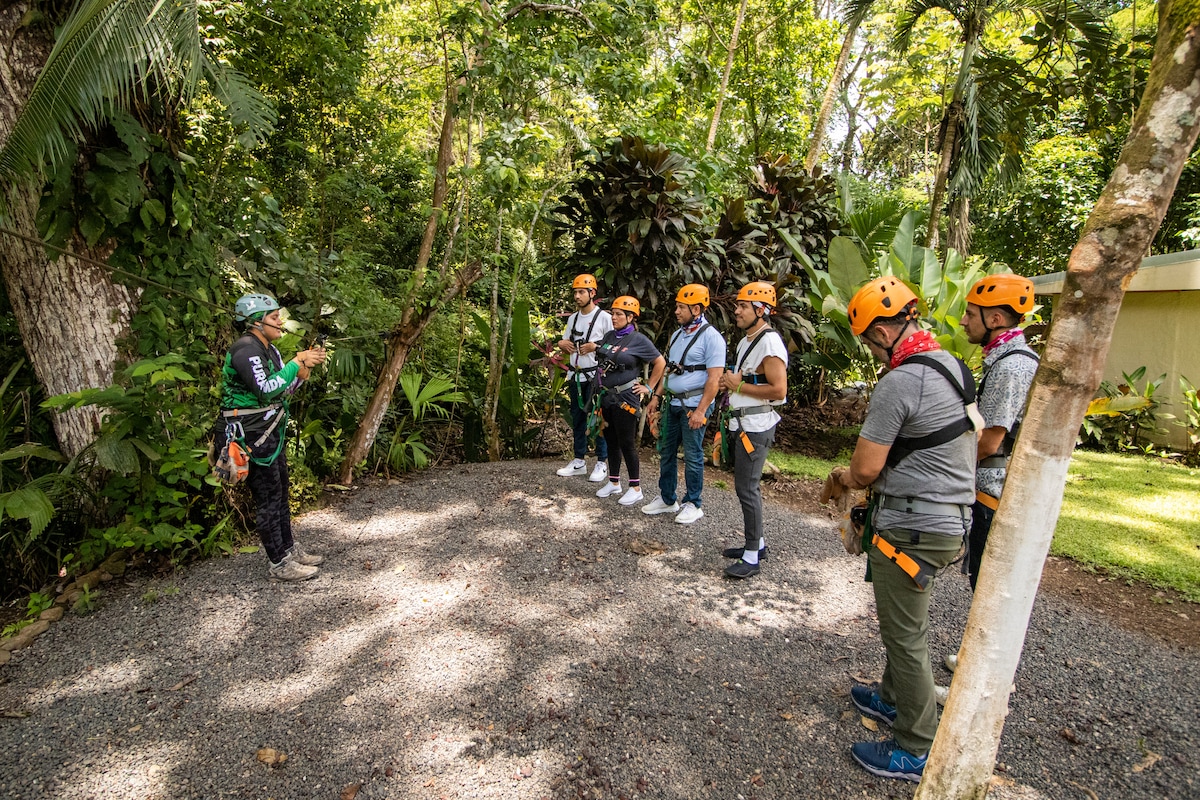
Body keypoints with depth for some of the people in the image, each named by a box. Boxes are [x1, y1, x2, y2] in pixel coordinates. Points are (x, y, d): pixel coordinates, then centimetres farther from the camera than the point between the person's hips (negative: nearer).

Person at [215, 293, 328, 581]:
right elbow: (265, 389, -28)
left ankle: (289, 549, 29)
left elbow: (283, 391, 13)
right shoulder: (245, 349, -18)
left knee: (281, 493, 16)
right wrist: (298, 361, -24)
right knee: (268, 500, -2)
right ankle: (278, 564, 8)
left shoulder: (268, 350, 12)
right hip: (250, 436, -10)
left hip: (269, 432, 10)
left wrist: (305, 368, -3)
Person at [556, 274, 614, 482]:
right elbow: (566, 345, 20)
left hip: (595, 377, -6)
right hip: (575, 375, 7)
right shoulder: (573, 318, 13)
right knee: (577, 418, 12)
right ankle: (579, 461, 22)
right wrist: (562, 344, -2)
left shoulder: (604, 317, -6)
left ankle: (602, 463, 9)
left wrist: (596, 346, -21)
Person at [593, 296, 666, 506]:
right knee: (611, 441, 14)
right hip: (606, 396, 7)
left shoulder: (639, 340, -11)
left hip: (625, 398, -7)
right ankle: (614, 482, 27)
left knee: (626, 443, -1)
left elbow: (660, 363, -6)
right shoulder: (609, 336, 8)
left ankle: (636, 488, 11)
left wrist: (649, 387, -5)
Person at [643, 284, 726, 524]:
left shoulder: (710, 337, -12)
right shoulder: (677, 335, 14)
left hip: (693, 405, -8)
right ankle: (667, 499, 26)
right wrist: (657, 396, 15)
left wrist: (701, 410, -21)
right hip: (672, 403, 8)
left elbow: (714, 378, -17)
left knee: (692, 456, 2)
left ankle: (692, 504, 16)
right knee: (666, 452, 12)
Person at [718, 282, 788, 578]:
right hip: (741, 424, 10)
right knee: (746, 485, 15)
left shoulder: (770, 343, -16)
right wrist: (730, 382, 8)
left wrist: (738, 386, -17)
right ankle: (756, 543, 28)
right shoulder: (746, 341, 17)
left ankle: (752, 557, 3)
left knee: (747, 488, -6)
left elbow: (778, 390, -23)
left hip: (755, 427, -10)